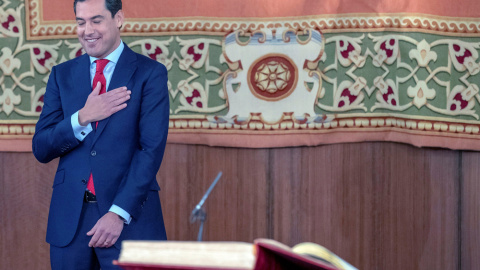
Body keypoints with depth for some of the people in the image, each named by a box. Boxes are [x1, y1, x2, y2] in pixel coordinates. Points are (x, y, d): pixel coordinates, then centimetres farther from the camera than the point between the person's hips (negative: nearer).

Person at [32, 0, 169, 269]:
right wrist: (83, 118, -12)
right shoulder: (62, 74, 10)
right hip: (70, 216, 3)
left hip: (129, 215, -3)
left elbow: (152, 149, -9)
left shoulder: (150, 73, -1)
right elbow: (41, 149, 5)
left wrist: (119, 214, -15)